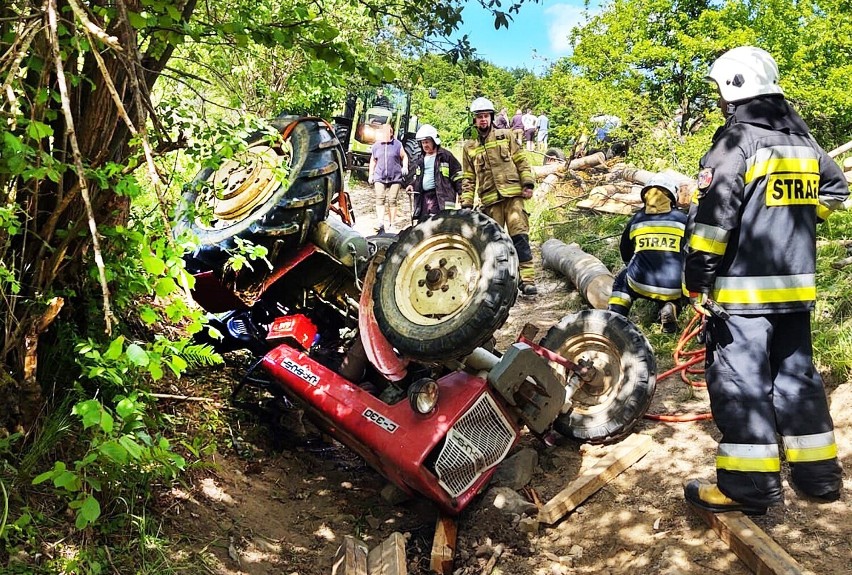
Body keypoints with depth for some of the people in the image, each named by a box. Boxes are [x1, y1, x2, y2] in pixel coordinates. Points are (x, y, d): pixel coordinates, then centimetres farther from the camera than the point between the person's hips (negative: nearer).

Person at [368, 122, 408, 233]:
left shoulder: (397, 144, 2)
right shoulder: (376, 146, 10)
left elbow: (404, 157, 12)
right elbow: (373, 161, 20)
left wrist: (405, 167, -5)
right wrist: (370, 175, 18)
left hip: (395, 178, -1)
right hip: (379, 178, 2)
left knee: (392, 201, 0)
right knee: (380, 199, -13)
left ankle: (391, 225, 9)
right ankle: (380, 223, -20)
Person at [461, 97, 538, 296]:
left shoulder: (505, 136, 10)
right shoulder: (469, 147, 12)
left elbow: (521, 161, 8)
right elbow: (468, 178, 13)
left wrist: (528, 183, -2)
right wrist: (466, 203, 5)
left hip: (513, 194, -2)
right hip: (490, 200, 2)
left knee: (519, 236, -9)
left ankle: (527, 279, -11)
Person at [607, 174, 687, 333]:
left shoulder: (636, 219, 9)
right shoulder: (682, 219, 7)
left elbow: (625, 255, 23)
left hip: (641, 285, 0)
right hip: (675, 289, 0)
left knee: (621, 281, 32)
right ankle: (670, 308, 2)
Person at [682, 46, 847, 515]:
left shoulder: (737, 140, -13)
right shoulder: (803, 139, 12)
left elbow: (713, 216, -19)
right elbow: (835, 188, 26)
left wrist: (696, 280, -15)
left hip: (743, 287, -8)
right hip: (797, 284, 8)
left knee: (739, 381, -3)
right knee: (796, 373, 16)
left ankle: (749, 485, 1)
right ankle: (817, 472, 24)